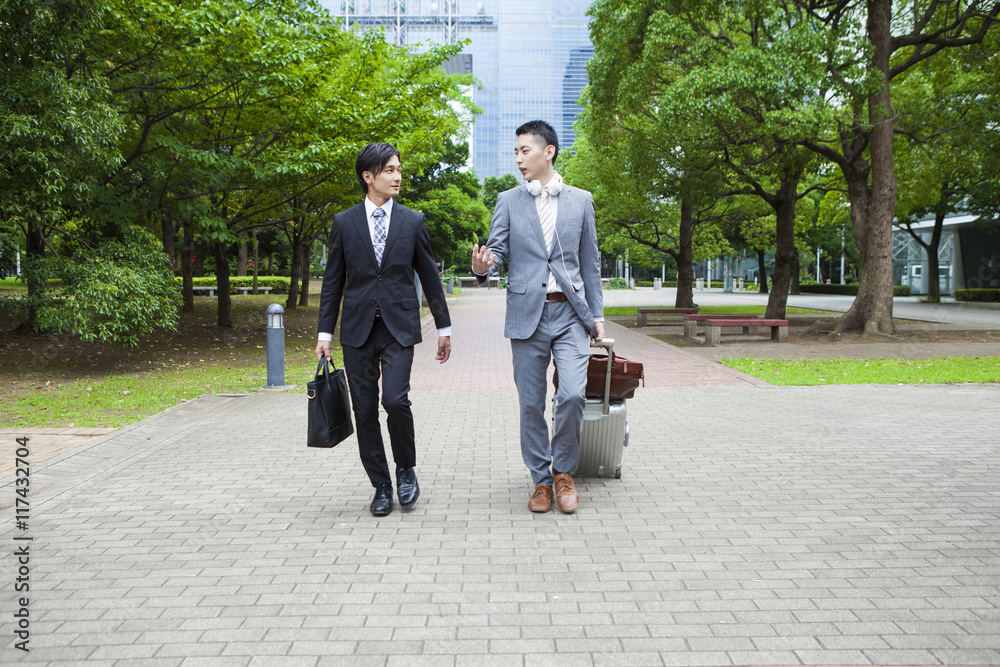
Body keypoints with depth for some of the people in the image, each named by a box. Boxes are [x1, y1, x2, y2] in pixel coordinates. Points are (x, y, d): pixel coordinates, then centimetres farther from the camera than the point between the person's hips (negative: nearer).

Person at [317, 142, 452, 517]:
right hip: (357, 329, 1)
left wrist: (443, 327, 11)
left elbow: (429, 277, 10)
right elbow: (333, 282, 8)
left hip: (399, 327, -1)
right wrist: (325, 332, 3)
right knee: (365, 410, 3)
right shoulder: (344, 223, 6)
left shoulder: (413, 222, 6)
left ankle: (406, 469, 9)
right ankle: (381, 486, 17)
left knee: (395, 399, -17)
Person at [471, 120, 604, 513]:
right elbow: (498, 252, 3)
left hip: (569, 313, 0)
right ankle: (541, 479, 19)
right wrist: (482, 267, -21)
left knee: (572, 395, -14)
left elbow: (589, 262, 12)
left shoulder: (580, 200, 10)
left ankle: (563, 472, 9)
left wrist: (596, 314, 8)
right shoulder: (508, 202, 8)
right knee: (530, 404, 4)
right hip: (527, 314, 1)